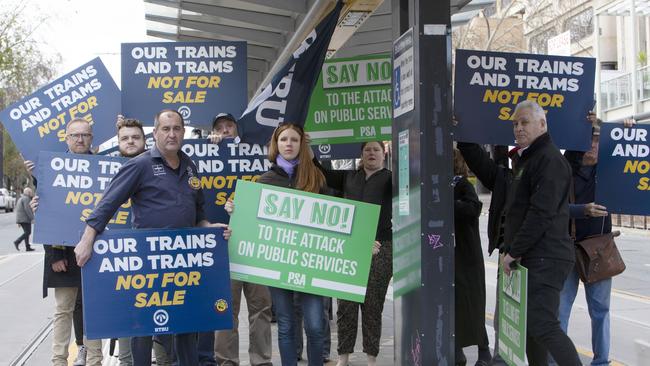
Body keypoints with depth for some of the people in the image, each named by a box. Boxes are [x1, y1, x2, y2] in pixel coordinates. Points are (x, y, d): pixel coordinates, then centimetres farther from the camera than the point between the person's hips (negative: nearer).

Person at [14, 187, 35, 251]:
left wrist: (18, 222, 19)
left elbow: (18, 210, 19)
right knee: (28, 232, -8)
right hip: (25, 219, -10)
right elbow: (27, 209, -21)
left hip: (20, 219, 10)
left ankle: (27, 247, 7)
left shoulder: (20, 199, 19)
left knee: (26, 232, 10)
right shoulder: (26, 198, -11)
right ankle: (17, 242, -19)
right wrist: (32, 218, -20)